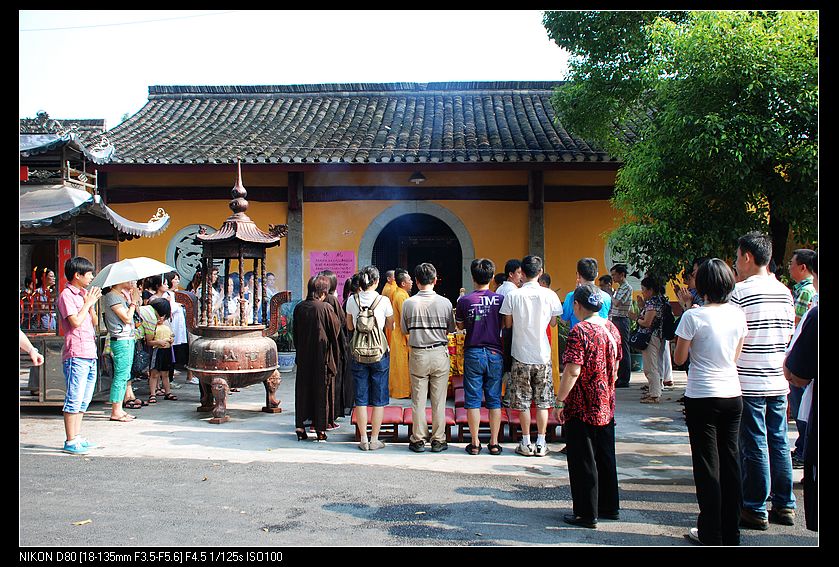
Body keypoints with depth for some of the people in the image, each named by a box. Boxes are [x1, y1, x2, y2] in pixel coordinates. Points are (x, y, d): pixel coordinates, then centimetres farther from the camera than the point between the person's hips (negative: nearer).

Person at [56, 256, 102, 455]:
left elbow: (95, 322, 17)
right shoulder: (67, 295, -7)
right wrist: (88, 303, -7)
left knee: (84, 399, 13)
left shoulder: (84, 294, 18)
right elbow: (75, 321, -18)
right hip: (76, 354, -9)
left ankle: (77, 437, 21)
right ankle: (70, 442, -1)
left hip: (90, 354, 9)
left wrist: (91, 303, 4)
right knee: (74, 399, -6)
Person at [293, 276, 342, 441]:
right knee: (322, 389, 4)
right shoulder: (326, 308, -13)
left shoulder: (299, 307, 0)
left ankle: (300, 425, 10)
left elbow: (295, 333, 9)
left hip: (303, 355, 4)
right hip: (322, 354, -4)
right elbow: (336, 330, -6)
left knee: (302, 388, 11)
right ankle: (320, 429, 7)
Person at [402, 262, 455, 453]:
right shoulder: (445, 303, -7)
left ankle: (418, 440, 13)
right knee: (439, 400, 7)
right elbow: (451, 329, 3)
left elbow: (404, 330, 4)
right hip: (440, 353, 0)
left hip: (417, 355, 0)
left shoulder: (408, 303, -6)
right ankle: (438, 440, 12)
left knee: (418, 399, 7)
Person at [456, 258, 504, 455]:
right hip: (495, 354, 1)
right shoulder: (500, 299, -4)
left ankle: (475, 443, 7)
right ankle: (494, 443, 11)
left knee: (473, 400, 5)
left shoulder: (464, 301, -6)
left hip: (473, 354, -1)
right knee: (494, 400, 8)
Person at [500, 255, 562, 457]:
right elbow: (553, 323, 4)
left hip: (521, 355, -1)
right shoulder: (550, 295, -6)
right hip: (543, 355, 1)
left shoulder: (512, 296, -9)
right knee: (542, 401, 9)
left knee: (523, 402, 7)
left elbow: (508, 324, -2)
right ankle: (541, 443, 12)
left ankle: (526, 443, 11)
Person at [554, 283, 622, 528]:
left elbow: (572, 371, -23)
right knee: (605, 457, 18)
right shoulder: (612, 328, 5)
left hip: (581, 408, -7)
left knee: (582, 462, 3)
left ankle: (586, 514, 10)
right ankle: (610, 506, 29)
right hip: (606, 407, 8)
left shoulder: (580, 331, -18)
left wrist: (560, 401, -16)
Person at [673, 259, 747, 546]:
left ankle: (711, 534, 11)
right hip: (732, 395, 5)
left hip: (702, 397, -5)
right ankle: (731, 534, 22)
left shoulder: (693, 316, -14)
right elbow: (736, 356, 11)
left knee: (708, 466, 4)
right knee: (730, 462, 12)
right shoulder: (738, 315, 1)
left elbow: (679, 358, -6)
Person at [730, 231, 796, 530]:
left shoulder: (740, 292, -13)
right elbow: (788, 335, 14)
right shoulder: (785, 292, 9)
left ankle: (756, 509, 9)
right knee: (779, 442, 13)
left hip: (749, 383, -6)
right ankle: (784, 506, 20)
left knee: (754, 446, 1)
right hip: (779, 381, 6)